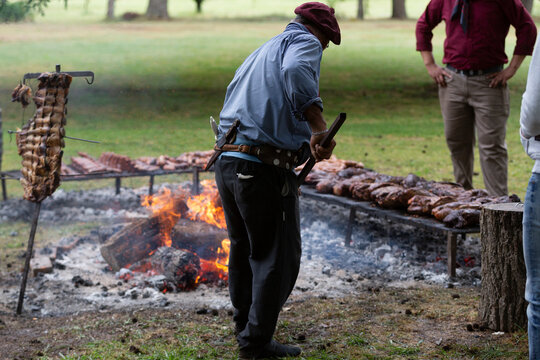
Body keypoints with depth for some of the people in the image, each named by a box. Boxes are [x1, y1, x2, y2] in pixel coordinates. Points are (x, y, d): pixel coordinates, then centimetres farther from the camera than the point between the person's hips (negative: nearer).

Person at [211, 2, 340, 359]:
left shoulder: (261, 52, 26)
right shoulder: (304, 42, -1)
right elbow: (295, 72, -25)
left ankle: (245, 321, 40)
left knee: (244, 248, 24)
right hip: (265, 167, -8)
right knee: (278, 257, 5)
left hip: (227, 163, 8)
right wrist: (319, 128, -27)